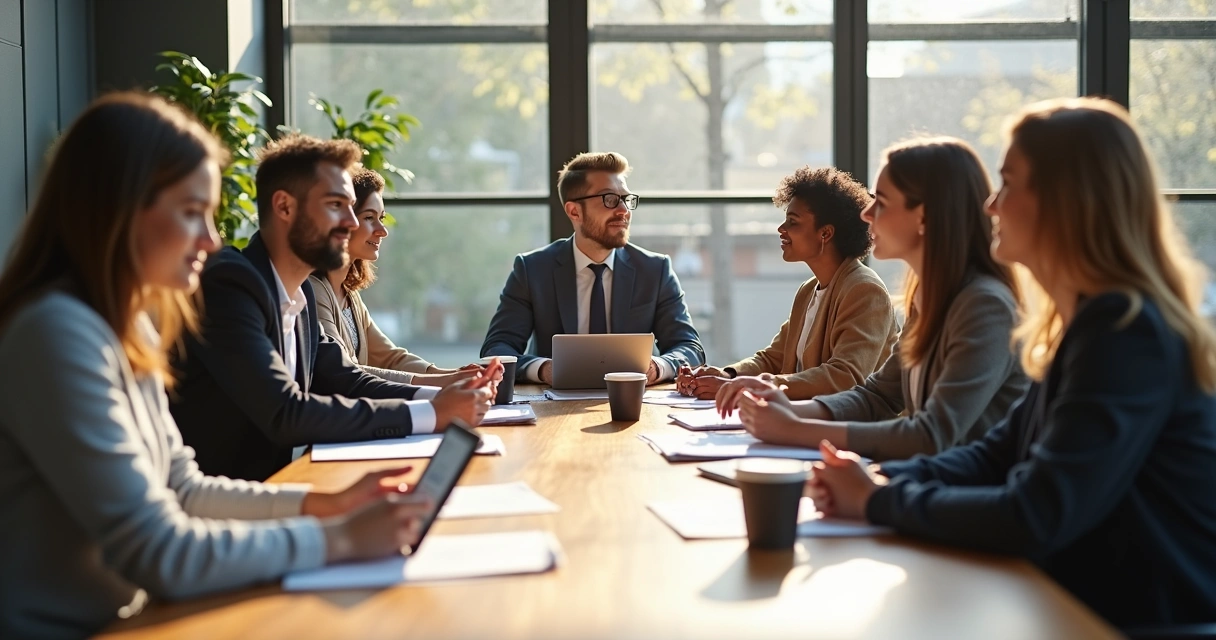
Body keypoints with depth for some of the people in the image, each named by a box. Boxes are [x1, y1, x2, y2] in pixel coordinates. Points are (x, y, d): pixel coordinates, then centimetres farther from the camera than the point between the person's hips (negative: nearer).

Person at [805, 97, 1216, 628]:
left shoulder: (1127, 333, -22)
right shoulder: (1090, 321, 7)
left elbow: (1034, 518, -26)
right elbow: (999, 454, 11)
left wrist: (878, 501, -15)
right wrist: (883, 479, -6)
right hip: (1086, 604, 7)